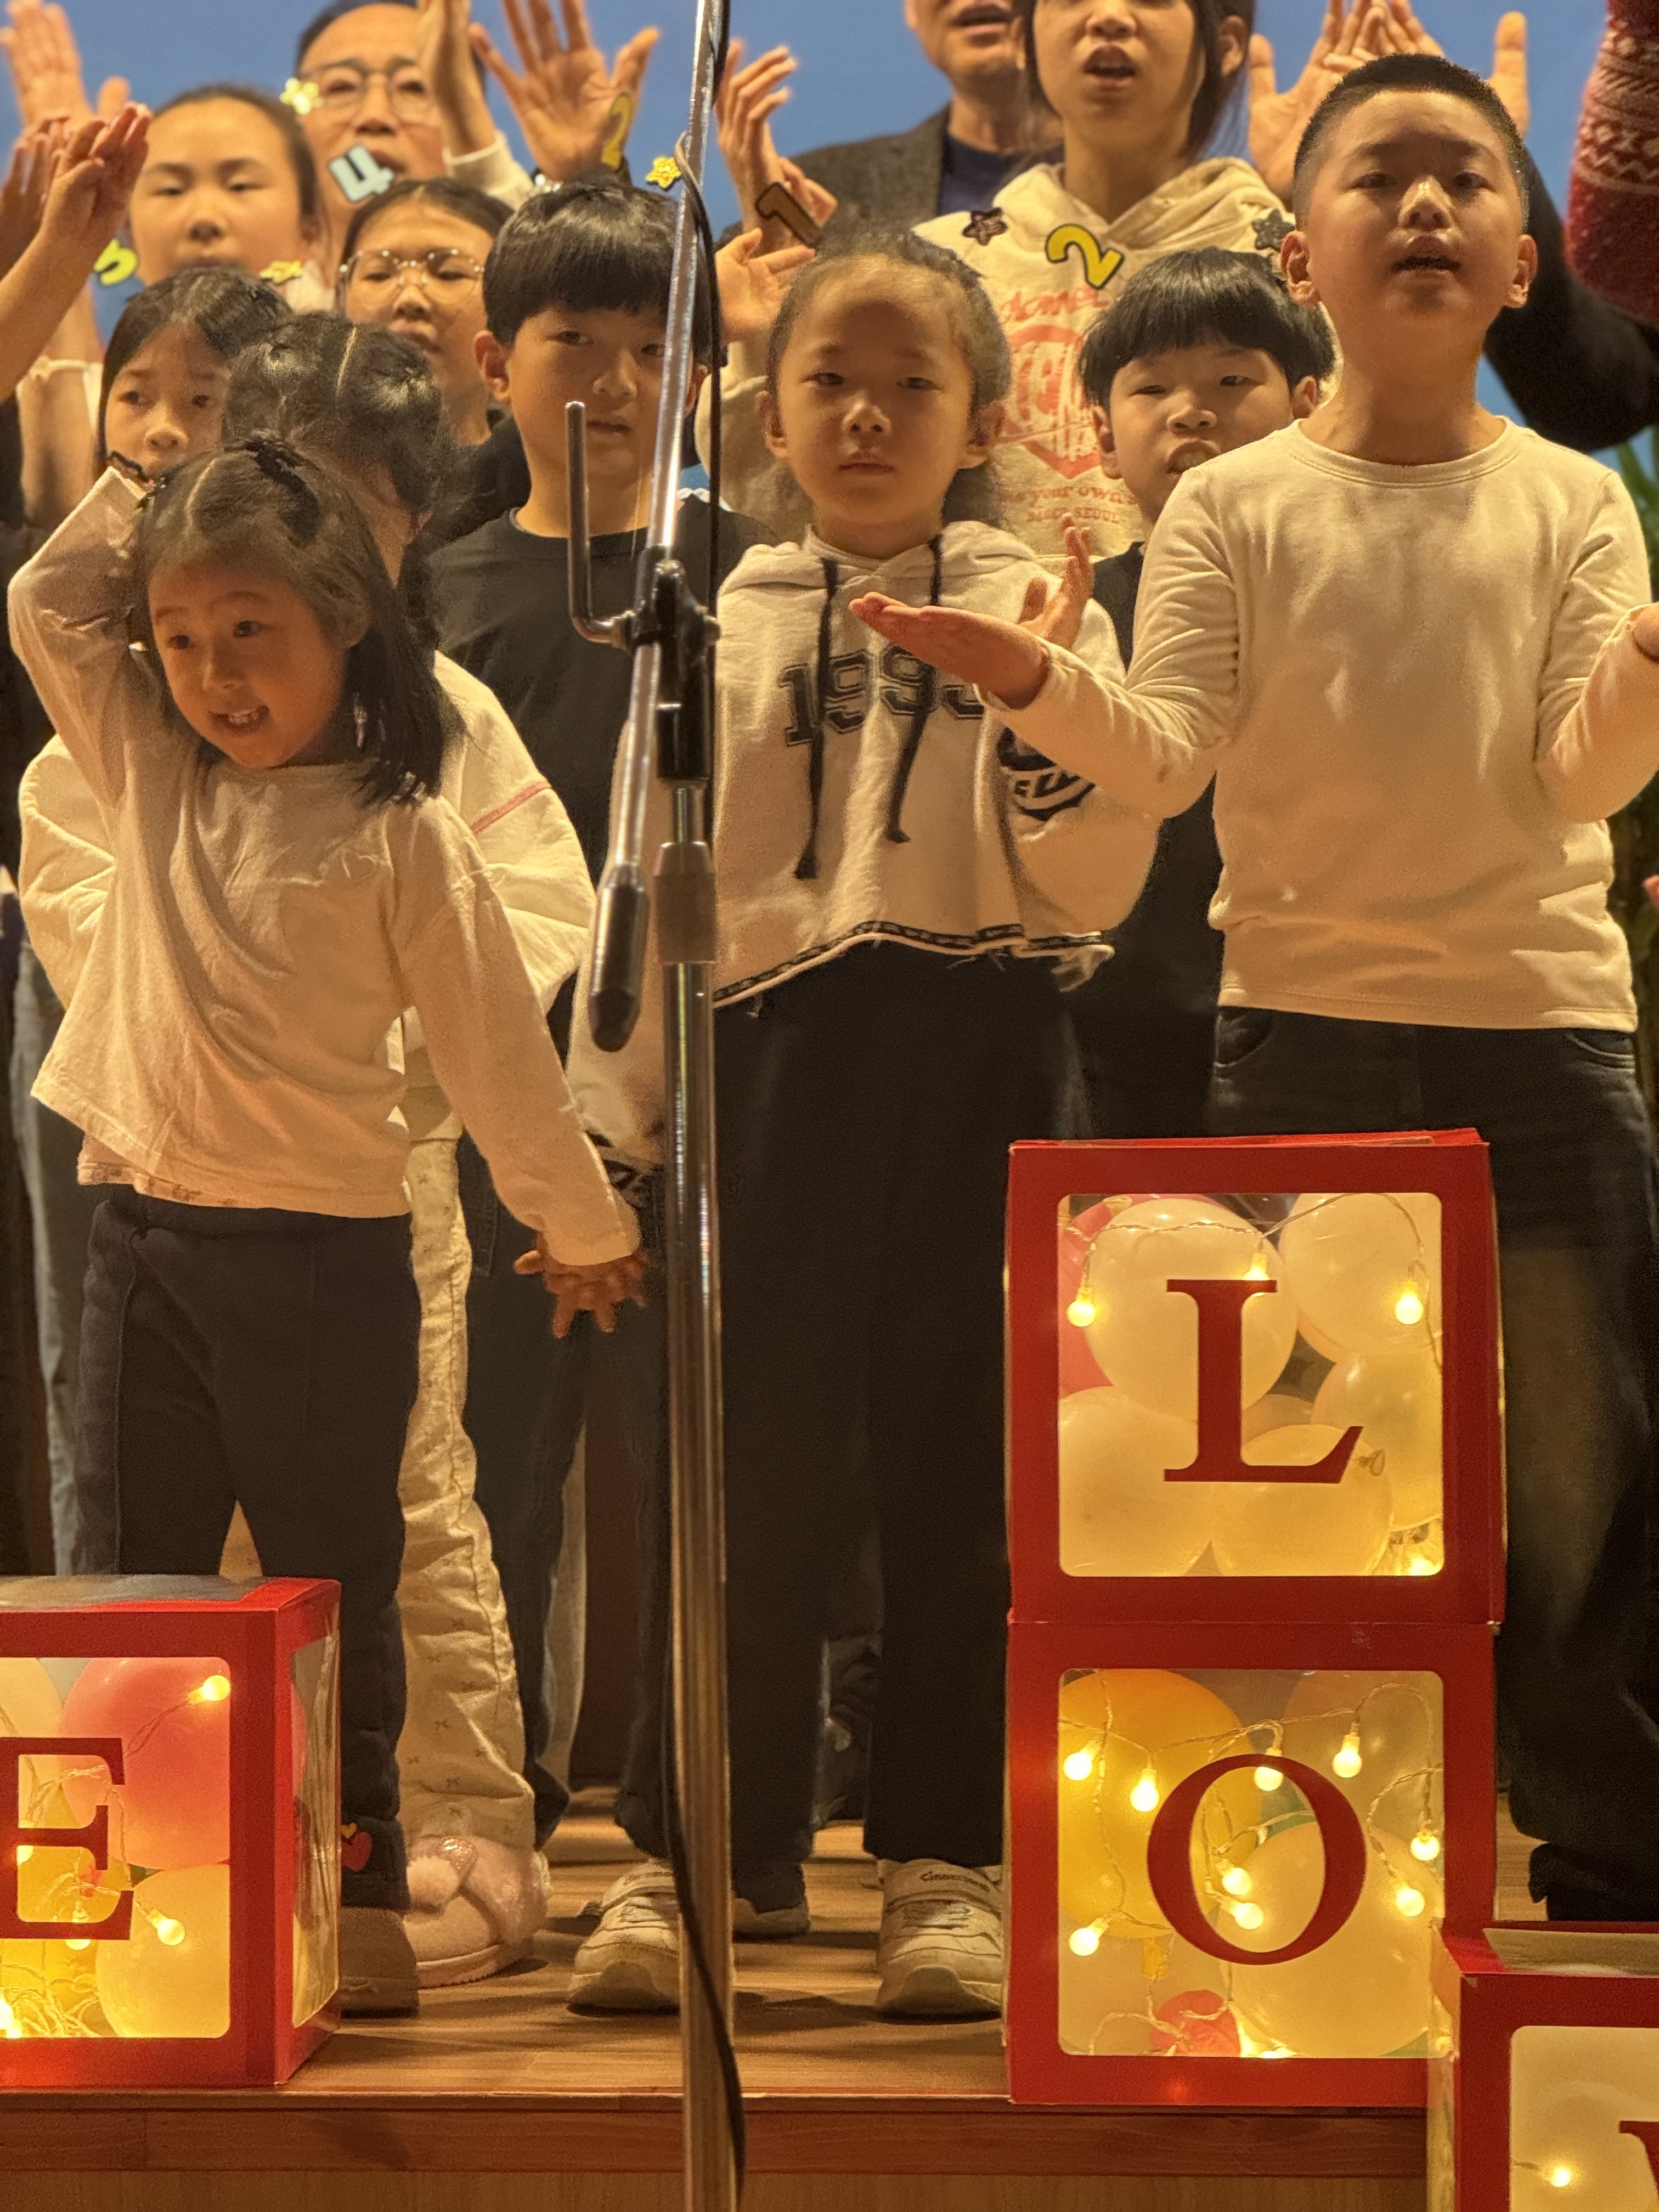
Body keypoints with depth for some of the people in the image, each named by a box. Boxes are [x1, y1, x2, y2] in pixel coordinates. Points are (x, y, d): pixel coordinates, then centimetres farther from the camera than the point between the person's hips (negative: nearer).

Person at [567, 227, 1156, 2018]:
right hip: (777, 1060, 1)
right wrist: (607, 1117, 8)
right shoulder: (720, 628, 10)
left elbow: (1092, 888, -4)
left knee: (960, 1462, 4)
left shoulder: (1038, 613, 4)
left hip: (979, 1061, -1)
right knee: (753, 1458, 3)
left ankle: (945, 1863, 12)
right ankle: (702, 1850, 12)